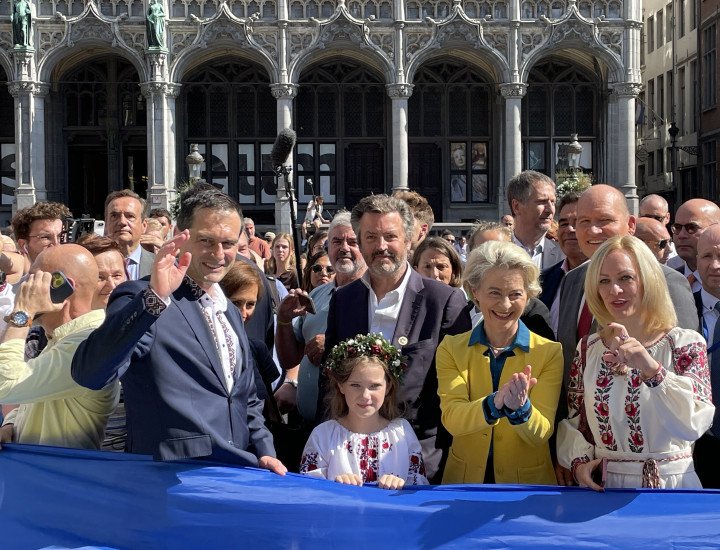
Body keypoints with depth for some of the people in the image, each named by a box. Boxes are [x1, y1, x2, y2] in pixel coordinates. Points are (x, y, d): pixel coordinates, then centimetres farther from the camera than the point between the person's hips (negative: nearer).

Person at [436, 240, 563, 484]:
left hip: (527, 480, 0)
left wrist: (519, 407, -34)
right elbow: (451, 419, -18)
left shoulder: (550, 352, -9)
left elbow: (541, 433, -15)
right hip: (464, 478, 1)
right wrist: (495, 403, -35)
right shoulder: (450, 349, -7)